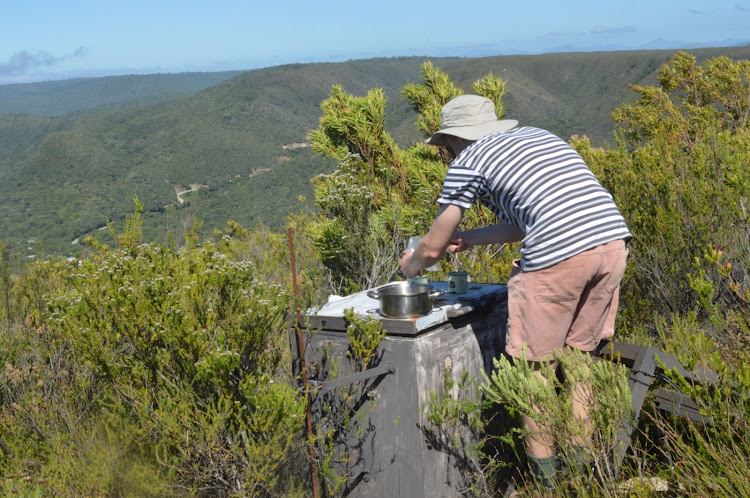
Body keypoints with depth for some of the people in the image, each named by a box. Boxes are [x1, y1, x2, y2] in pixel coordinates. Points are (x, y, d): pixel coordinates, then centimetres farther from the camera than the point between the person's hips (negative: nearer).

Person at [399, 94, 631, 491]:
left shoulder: (467, 163, 8)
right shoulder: (538, 136, 28)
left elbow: (432, 248, 13)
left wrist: (411, 263, 35)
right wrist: (469, 239, 40)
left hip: (558, 257, -7)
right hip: (614, 240, 7)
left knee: (532, 363, 10)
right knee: (576, 353, 20)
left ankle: (542, 470, 19)